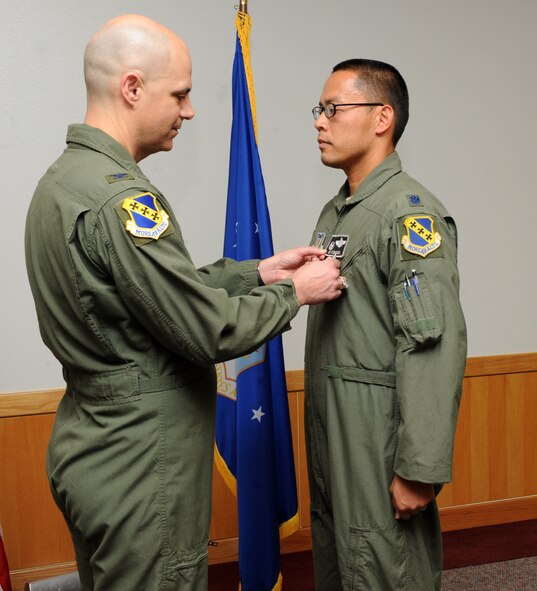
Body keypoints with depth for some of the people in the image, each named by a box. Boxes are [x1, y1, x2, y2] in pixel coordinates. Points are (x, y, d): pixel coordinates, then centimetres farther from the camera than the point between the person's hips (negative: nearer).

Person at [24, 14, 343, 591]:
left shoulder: (62, 178, 7)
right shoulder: (119, 197, -24)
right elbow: (210, 330, -22)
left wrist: (259, 271, 9)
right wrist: (295, 292, -6)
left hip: (92, 448, 10)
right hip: (138, 469, -10)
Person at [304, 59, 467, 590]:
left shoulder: (410, 212, -15)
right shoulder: (335, 211, 14)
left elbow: (435, 349, -22)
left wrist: (421, 471, -22)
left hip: (380, 441, -9)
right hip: (330, 435, 9)